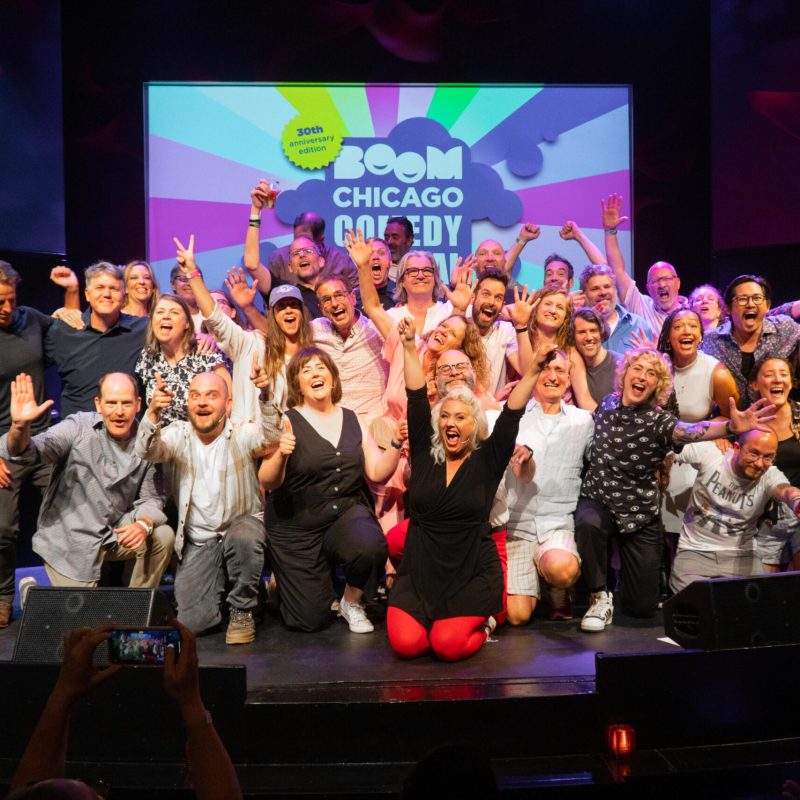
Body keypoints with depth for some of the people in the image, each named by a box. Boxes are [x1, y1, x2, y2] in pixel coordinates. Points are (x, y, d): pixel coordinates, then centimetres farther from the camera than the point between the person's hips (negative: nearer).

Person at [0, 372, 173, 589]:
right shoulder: (78, 428, -15)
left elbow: (151, 498, -1)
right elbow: (29, 452, -26)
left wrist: (143, 524, -23)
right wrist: (20, 426, -49)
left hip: (115, 534, 3)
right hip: (69, 539, -3)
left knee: (163, 536, -18)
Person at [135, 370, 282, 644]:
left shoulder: (241, 434, -10)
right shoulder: (178, 435, -4)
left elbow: (270, 438, -30)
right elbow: (147, 452, -23)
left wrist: (265, 397, -49)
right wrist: (153, 414, -44)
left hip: (242, 524, -1)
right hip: (197, 541, 2)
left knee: (243, 538, -37)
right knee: (189, 621, -10)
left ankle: (243, 609, -10)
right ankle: (220, 588, 24)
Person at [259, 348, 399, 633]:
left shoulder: (352, 421, 6)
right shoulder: (287, 423, -6)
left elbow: (377, 472, 4)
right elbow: (267, 483, -13)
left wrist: (397, 444, -10)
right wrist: (280, 455, -32)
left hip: (348, 513, 2)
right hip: (298, 528, -2)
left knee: (370, 546, -33)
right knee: (310, 620, -4)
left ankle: (352, 601, 0)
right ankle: (284, 581, 32)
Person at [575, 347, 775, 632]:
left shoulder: (657, 421, -15)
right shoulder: (607, 404, -3)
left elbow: (688, 431, -39)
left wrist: (730, 426, -58)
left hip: (640, 514, -1)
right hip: (598, 500, 1)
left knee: (643, 605, 3)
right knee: (588, 523, -38)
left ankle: (623, 570, 39)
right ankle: (601, 597, -14)